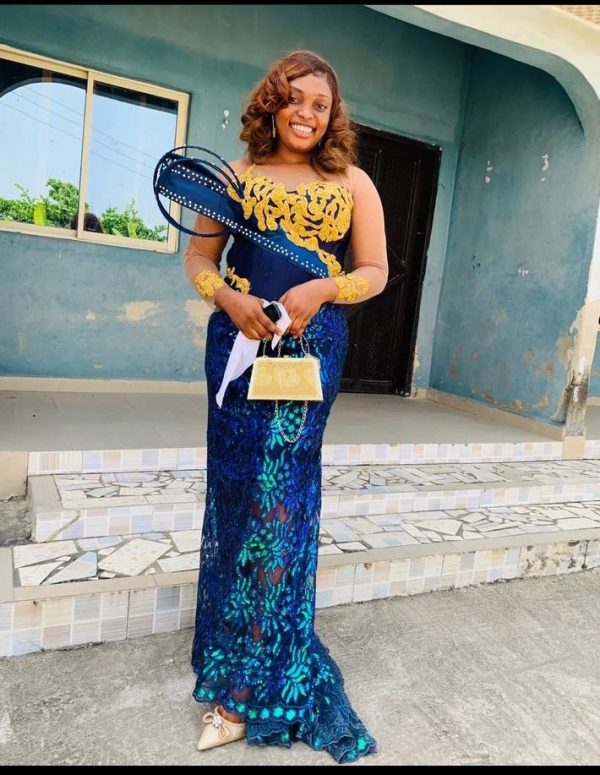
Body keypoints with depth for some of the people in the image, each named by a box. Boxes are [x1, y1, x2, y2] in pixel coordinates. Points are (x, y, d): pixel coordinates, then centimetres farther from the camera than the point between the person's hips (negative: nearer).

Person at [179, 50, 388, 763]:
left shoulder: (352, 182, 9)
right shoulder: (236, 174, 11)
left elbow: (375, 271, 8)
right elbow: (197, 256, 11)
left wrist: (324, 288, -12)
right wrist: (228, 296, -10)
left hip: (311, 348, -1)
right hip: (237, 340, 2)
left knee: (277, 495, -4)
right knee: (235, 485, 3)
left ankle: (248, 684, 10)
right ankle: (240, 656, 25)